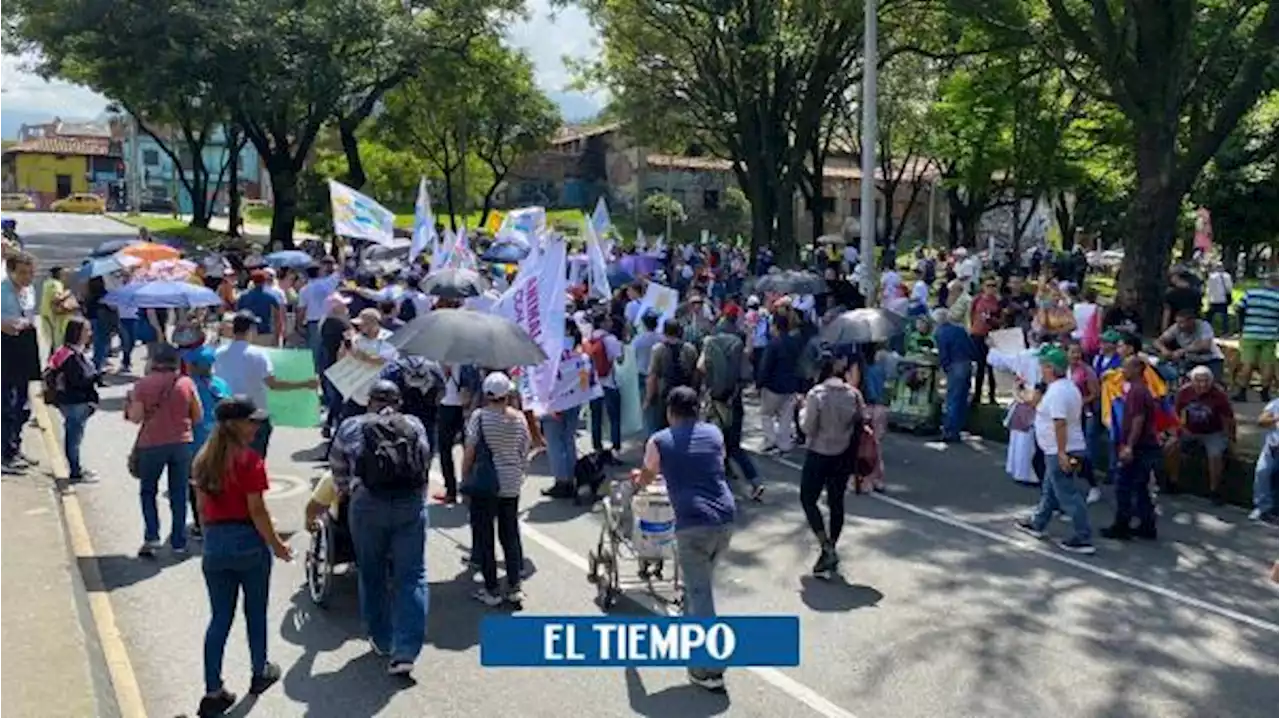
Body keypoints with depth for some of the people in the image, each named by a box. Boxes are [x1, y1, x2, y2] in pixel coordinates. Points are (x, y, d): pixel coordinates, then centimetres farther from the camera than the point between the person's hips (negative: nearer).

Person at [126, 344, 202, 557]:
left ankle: (151, 536, 3)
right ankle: (179, 543, 13)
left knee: (148, 491, 16)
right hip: (182, 443, 1)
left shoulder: (142, 384, -6)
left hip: (151, 444, -1)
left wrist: (129, 402, 10)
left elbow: (136, 417, -9)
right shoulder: (186, 383, -3)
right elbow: (198, 416, 1)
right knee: (179, 495, 10)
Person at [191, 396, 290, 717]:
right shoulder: (249, 460, -16)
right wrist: (276, 545, -6)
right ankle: (260, 673, 32)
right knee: (255, 612, 15)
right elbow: (257, 511, -15)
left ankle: (213, 692, 11)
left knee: (219, 618, 10)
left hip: (214, 543, 5)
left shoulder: (203, 459, 4)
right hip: (248, 541, -5)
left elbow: (201, 507, 10)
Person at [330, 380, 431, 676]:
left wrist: (348, 491, 38)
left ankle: (382, 641, 27)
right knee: (411, 578, 3)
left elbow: (338, 470, 18)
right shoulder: (415, 425, 14)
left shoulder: (350, 426, 11)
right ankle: (405, 651, -3)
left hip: (368, 505, 0)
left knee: (372, 575, 16)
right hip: (412, 504, 0)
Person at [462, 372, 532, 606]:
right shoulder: (519, 418, -1)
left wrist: (465, 480, 1)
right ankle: (514, 587, 17)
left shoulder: (479, 416, -11)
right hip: (511, 484, 4)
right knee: (510, 535, 14)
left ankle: (491, 590, 12)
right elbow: (524, 454, 4)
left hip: (484, 484, -4)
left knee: (484, 535, 7)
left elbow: (469, 452, -9)